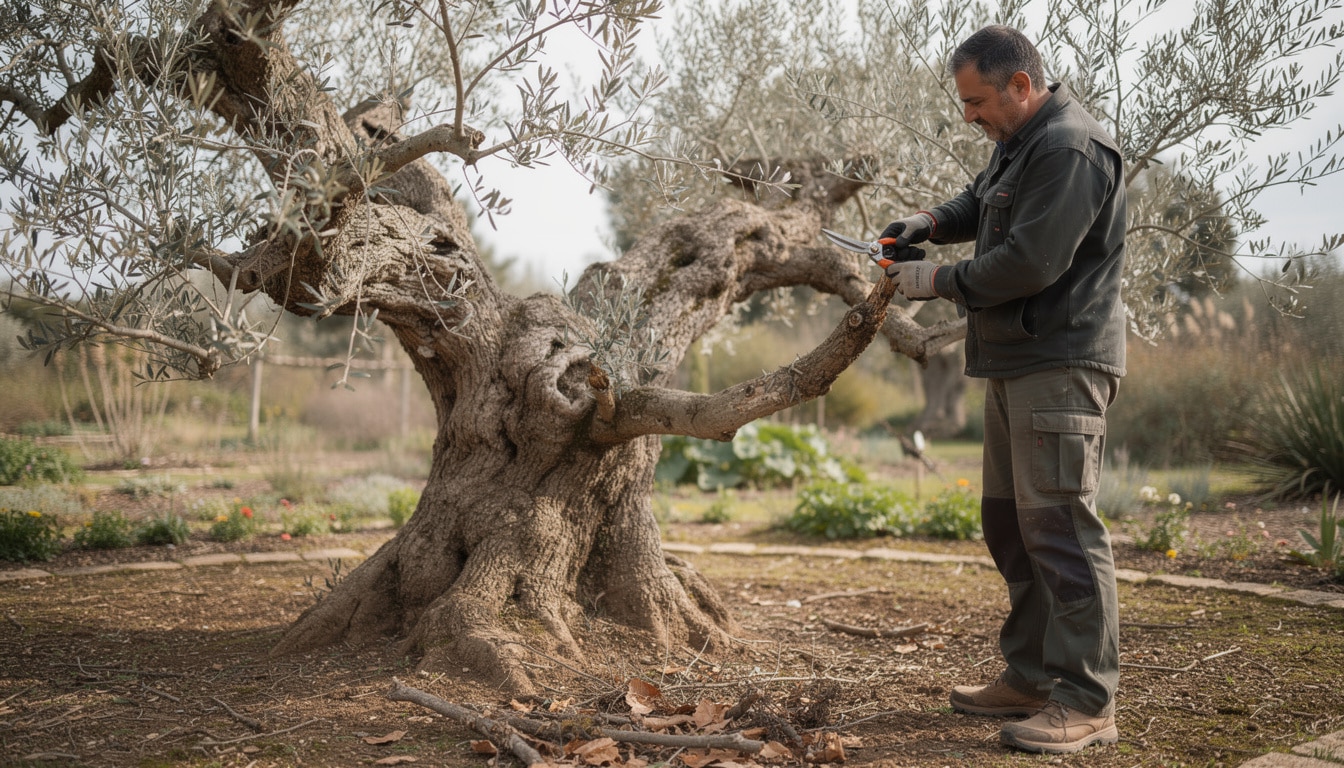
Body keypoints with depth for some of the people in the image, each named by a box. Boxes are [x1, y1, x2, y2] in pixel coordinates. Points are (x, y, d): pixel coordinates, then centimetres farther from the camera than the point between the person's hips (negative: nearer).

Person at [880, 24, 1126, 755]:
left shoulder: (1071, 150, -17)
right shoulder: (1019, 141, 17)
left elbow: (1029, 261, -22)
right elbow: (981, 201, 30)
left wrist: (939, 281, -11)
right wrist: (932, 221, 9)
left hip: (1061, 365, -11)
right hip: (1015, 363, 11)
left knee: (1059, 525, -10)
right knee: (1008, 521, 15)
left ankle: (1086, 701, -3)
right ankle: (1031, 677, 25)